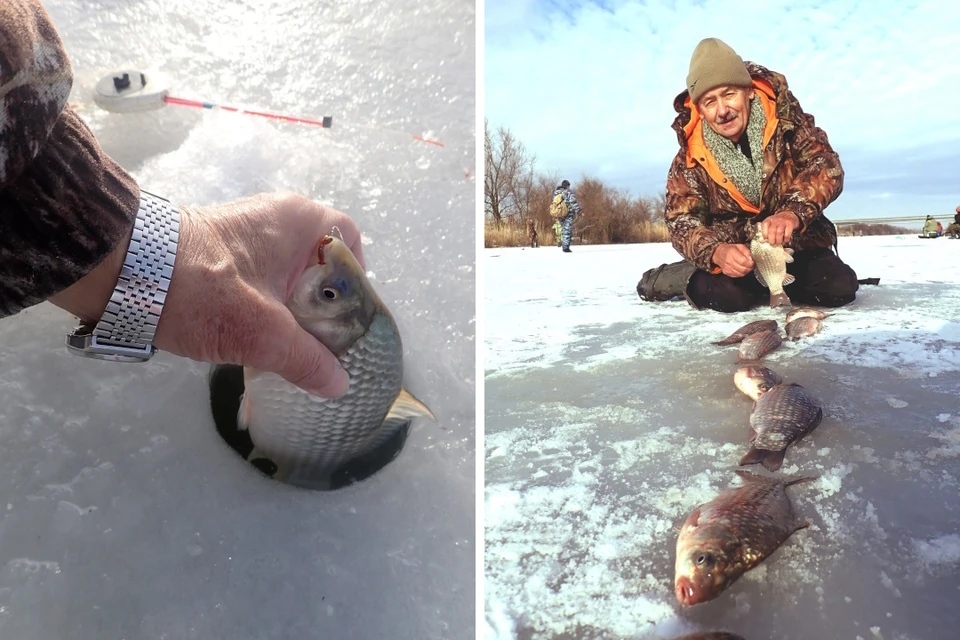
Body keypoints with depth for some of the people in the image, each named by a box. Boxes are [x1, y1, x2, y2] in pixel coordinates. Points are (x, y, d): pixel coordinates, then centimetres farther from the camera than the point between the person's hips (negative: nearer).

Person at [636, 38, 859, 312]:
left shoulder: (784, 119, -11)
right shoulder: (691, 157, -12)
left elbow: (825, 166, -18)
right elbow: (681, 220, -14)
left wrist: (793, 213, -40)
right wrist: (716, 252, -36)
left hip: (796, 244, 3)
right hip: (735, 253, -3)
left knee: (840, 288, -16)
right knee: (728, 295, -30)